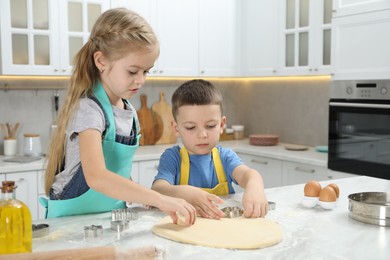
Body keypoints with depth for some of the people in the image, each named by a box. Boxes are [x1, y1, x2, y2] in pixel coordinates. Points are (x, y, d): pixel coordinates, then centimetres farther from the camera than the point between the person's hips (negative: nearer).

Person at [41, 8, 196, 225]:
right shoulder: (89, 109, -18)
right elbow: (96, 176, -32)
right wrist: (160, 199, -35)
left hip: (112, 215, 6)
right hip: (74, 217, -5)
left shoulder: (129, 111, 4)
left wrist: (141, 195, 0)